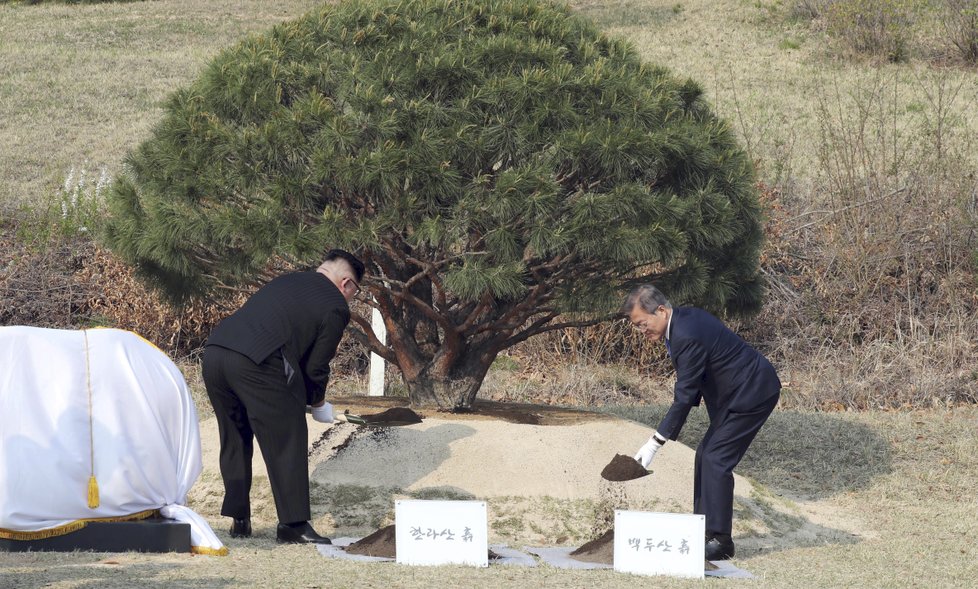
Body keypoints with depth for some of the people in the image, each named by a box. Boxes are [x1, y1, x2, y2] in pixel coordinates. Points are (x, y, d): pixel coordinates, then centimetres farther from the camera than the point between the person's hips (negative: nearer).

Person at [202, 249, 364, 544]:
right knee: (287, 442, 4)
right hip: (256, 363, -7)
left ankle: (238, 519, 26)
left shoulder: (287, 281, 28)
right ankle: (293, 523, 4)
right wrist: (317, 401, 26)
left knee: (234, 439, 21)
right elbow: (316, 365, 7)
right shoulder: (336, 307, 7)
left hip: (214, 351, 7)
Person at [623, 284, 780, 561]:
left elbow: (684, 396, -27)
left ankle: (720, 540, -9)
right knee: (705, 457, 10)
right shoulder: (683, 318, 4)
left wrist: (655, 443, -26)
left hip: (753, 393, -11)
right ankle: (704, 531, 14)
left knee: (715, 460, -12)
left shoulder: (688, 336, -27)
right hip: (736, 392, 11)